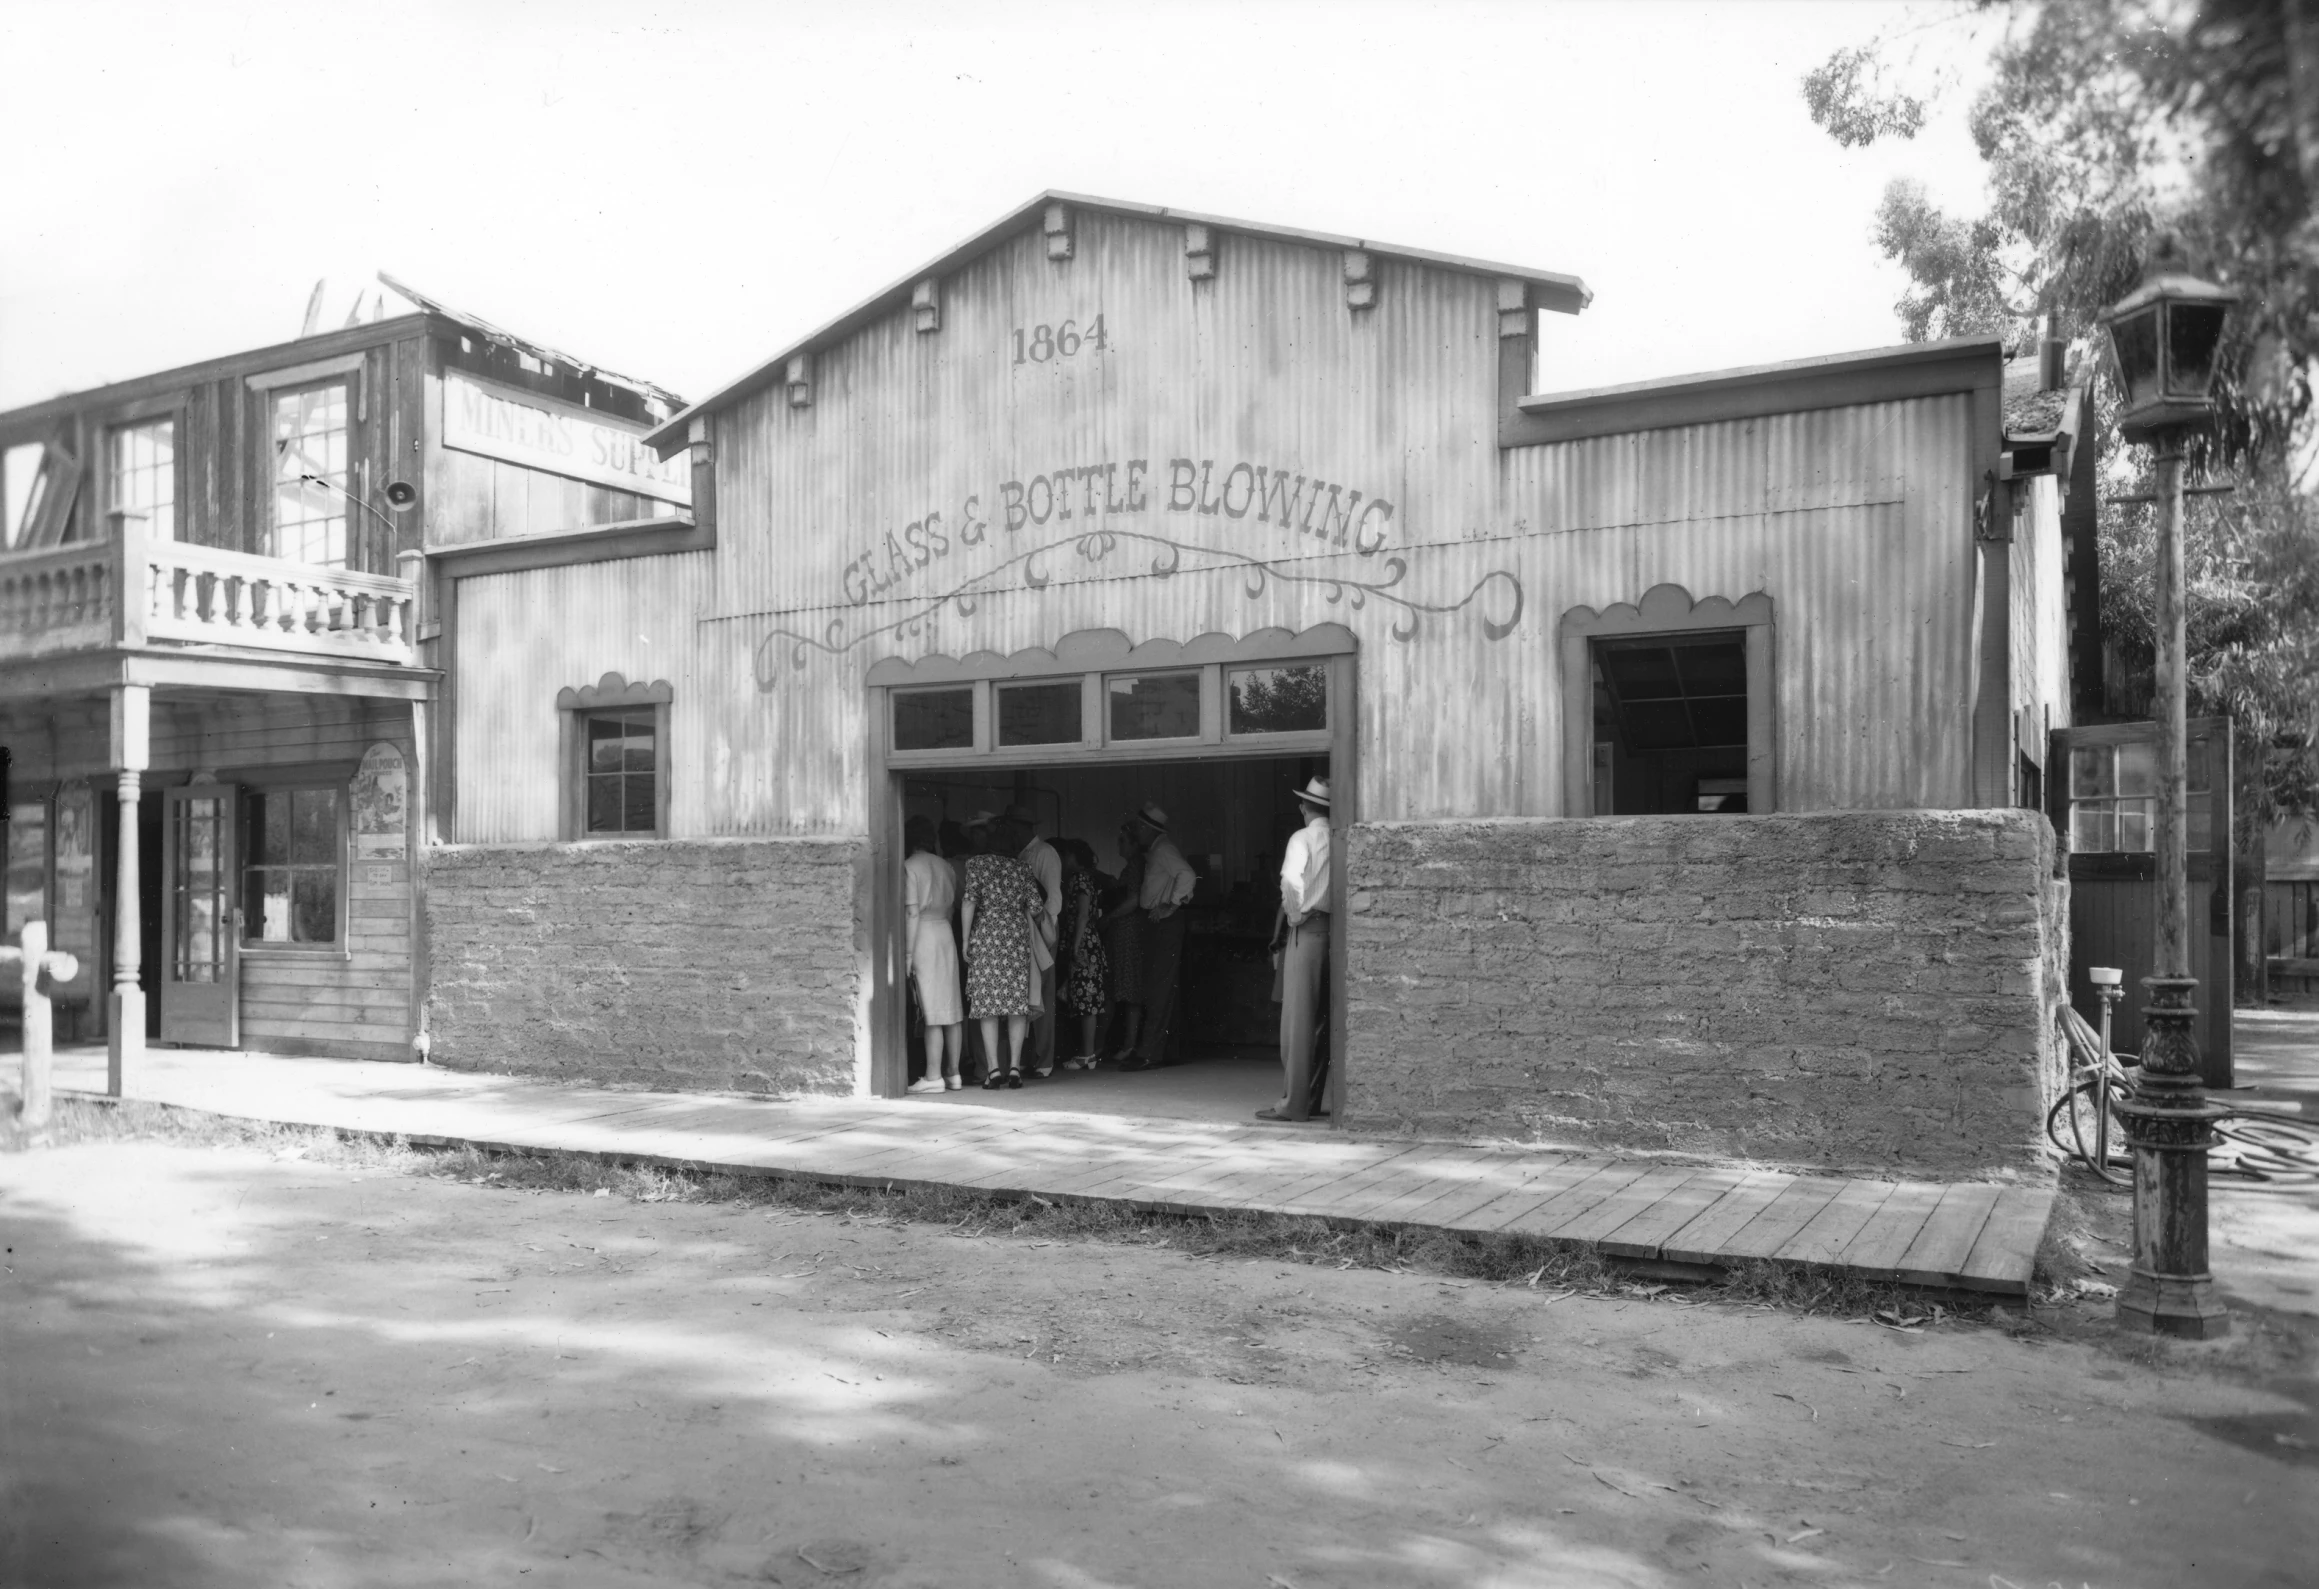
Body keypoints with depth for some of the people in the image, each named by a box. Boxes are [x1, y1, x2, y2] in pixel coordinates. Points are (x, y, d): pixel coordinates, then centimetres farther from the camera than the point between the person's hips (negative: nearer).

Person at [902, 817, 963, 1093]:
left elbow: (913, 913, -11)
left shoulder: (910, 866, -6)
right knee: (952, 1006, 8)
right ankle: (953, 1073, 11)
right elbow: (950, 907, 11)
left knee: (931, 1009, -7)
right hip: (946, 933, 6)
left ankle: (933, 1076, -6)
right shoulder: (946, 866, 13)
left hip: (923, 935, -6)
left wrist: (909, 952, -11)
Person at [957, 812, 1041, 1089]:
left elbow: (969, 900, -10)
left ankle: (993, 1069, -6)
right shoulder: (1020, 864, 12)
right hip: (1017, 933, 3)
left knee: (987, 1001, -1)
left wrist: (966, 939, -6)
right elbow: (1034, 905, 8)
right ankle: (1014, 1067, 2)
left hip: (986, 933, -3)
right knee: (1017, 999, 5)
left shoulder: (976, 862, 0)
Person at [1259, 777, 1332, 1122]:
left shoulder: (1303, 837, -6)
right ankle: (1311, 1099, 17)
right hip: (1336, 933, 6)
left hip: (1307, 931, -6)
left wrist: (1294, 913, -8)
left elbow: (1291, 878, -23)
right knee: (1324, 1020, 12)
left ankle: (1293, 1103, -2)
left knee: (1297, 1020, -3)